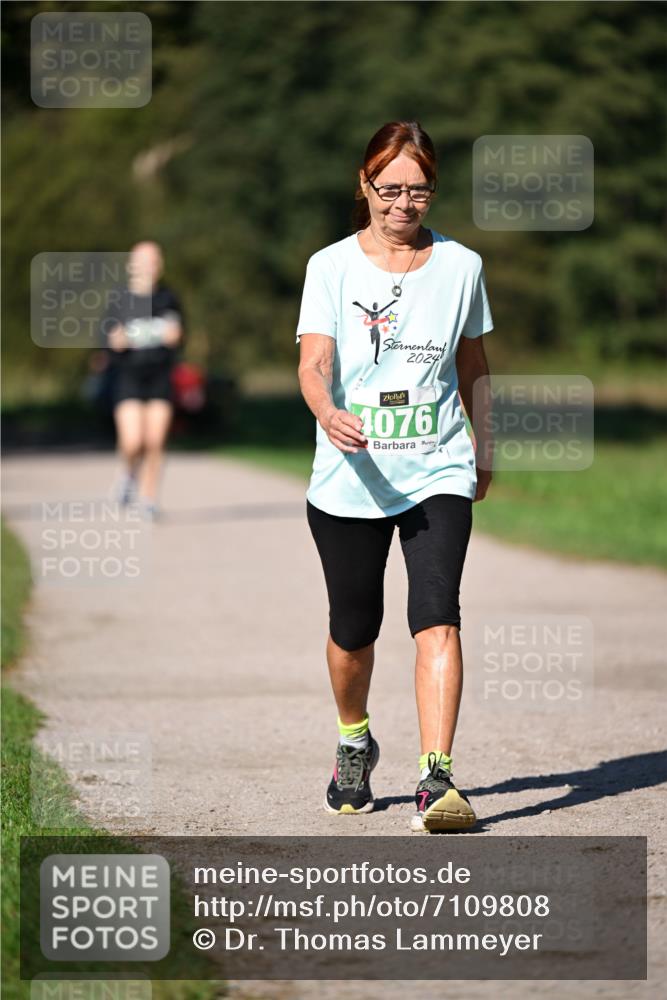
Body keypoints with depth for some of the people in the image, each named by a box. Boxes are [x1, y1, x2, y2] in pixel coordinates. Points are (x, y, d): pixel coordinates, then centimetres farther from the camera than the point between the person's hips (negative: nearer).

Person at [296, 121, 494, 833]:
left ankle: (436, 780, -23)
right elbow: (313, 361, -13)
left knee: (436, 619, -17)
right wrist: (329, 411, -34)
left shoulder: (460, 266, 5)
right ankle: (354, 743, 40)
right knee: (353, 632, 11)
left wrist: (484, 453, 24)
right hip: (350, 480, 0)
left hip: (437, 474, 0)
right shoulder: (331, 266, -1)